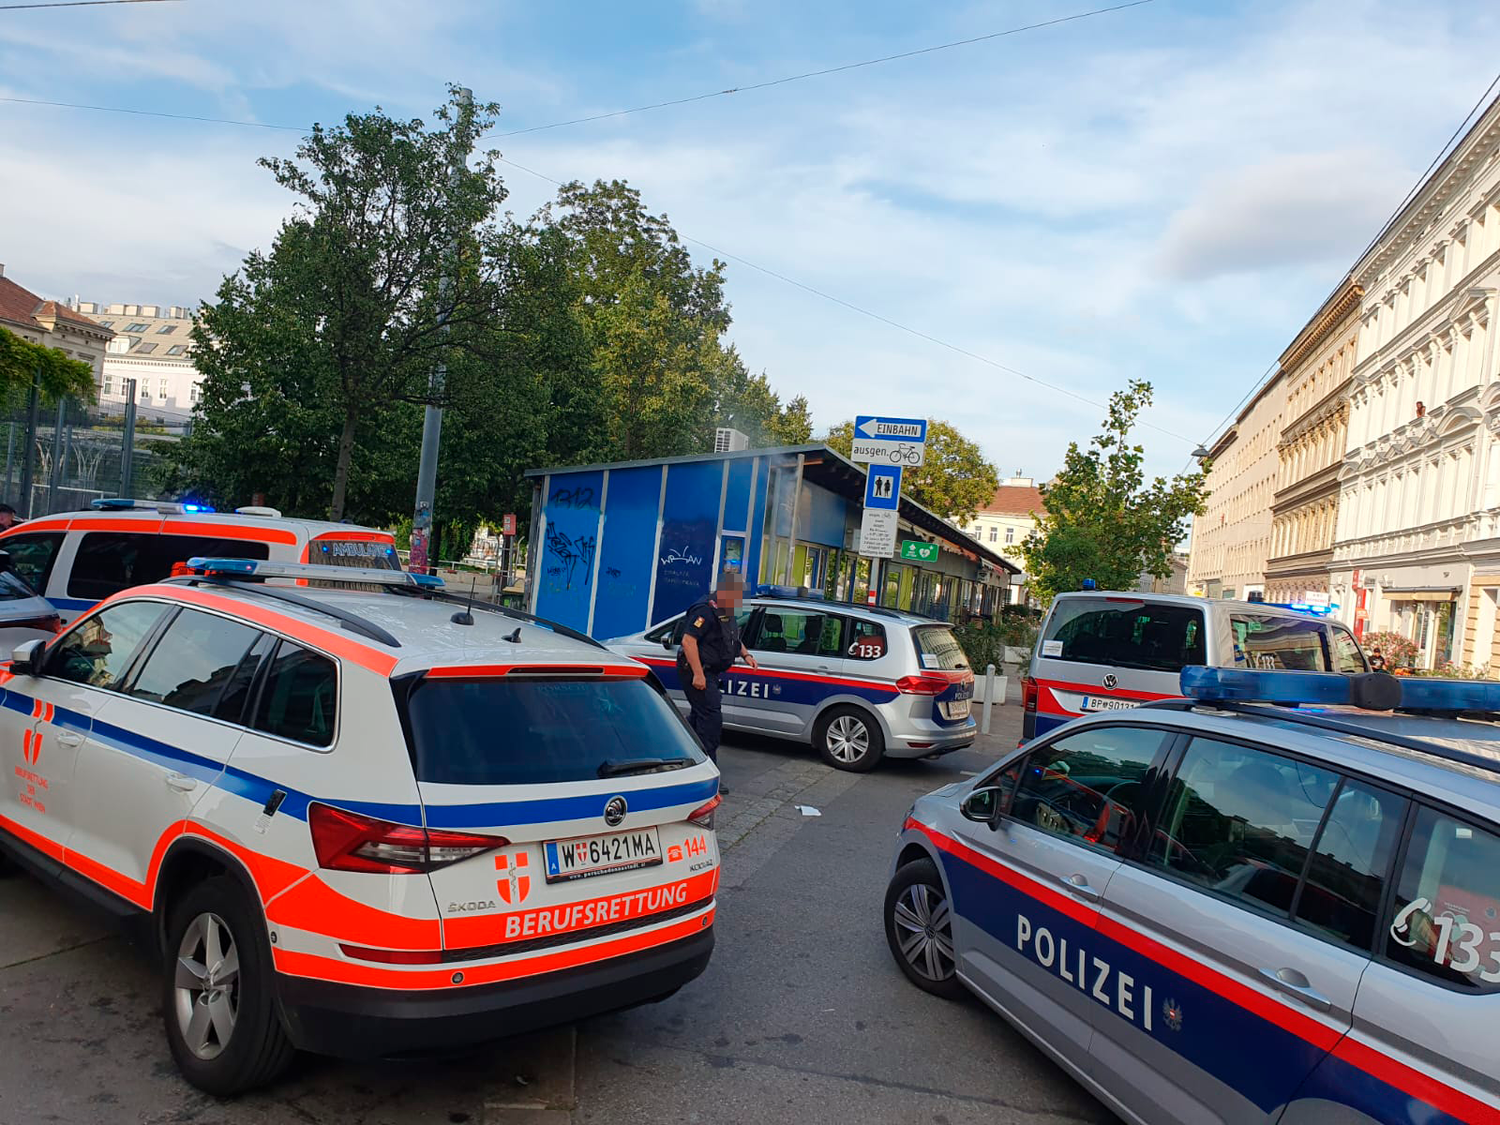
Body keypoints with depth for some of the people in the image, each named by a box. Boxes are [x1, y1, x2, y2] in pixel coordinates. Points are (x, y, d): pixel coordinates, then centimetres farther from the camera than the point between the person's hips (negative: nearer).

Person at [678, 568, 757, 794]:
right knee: (711, 718, -13)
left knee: (698, 716, 18)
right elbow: (688, 640, -27)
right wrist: (698, 673, -30)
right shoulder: (705, 610, -19)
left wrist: (745, 654, 13)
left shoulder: (727, 614, 14)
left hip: (708, 673, 11)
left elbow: (734, 638, 31)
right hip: (697, 672, -11)